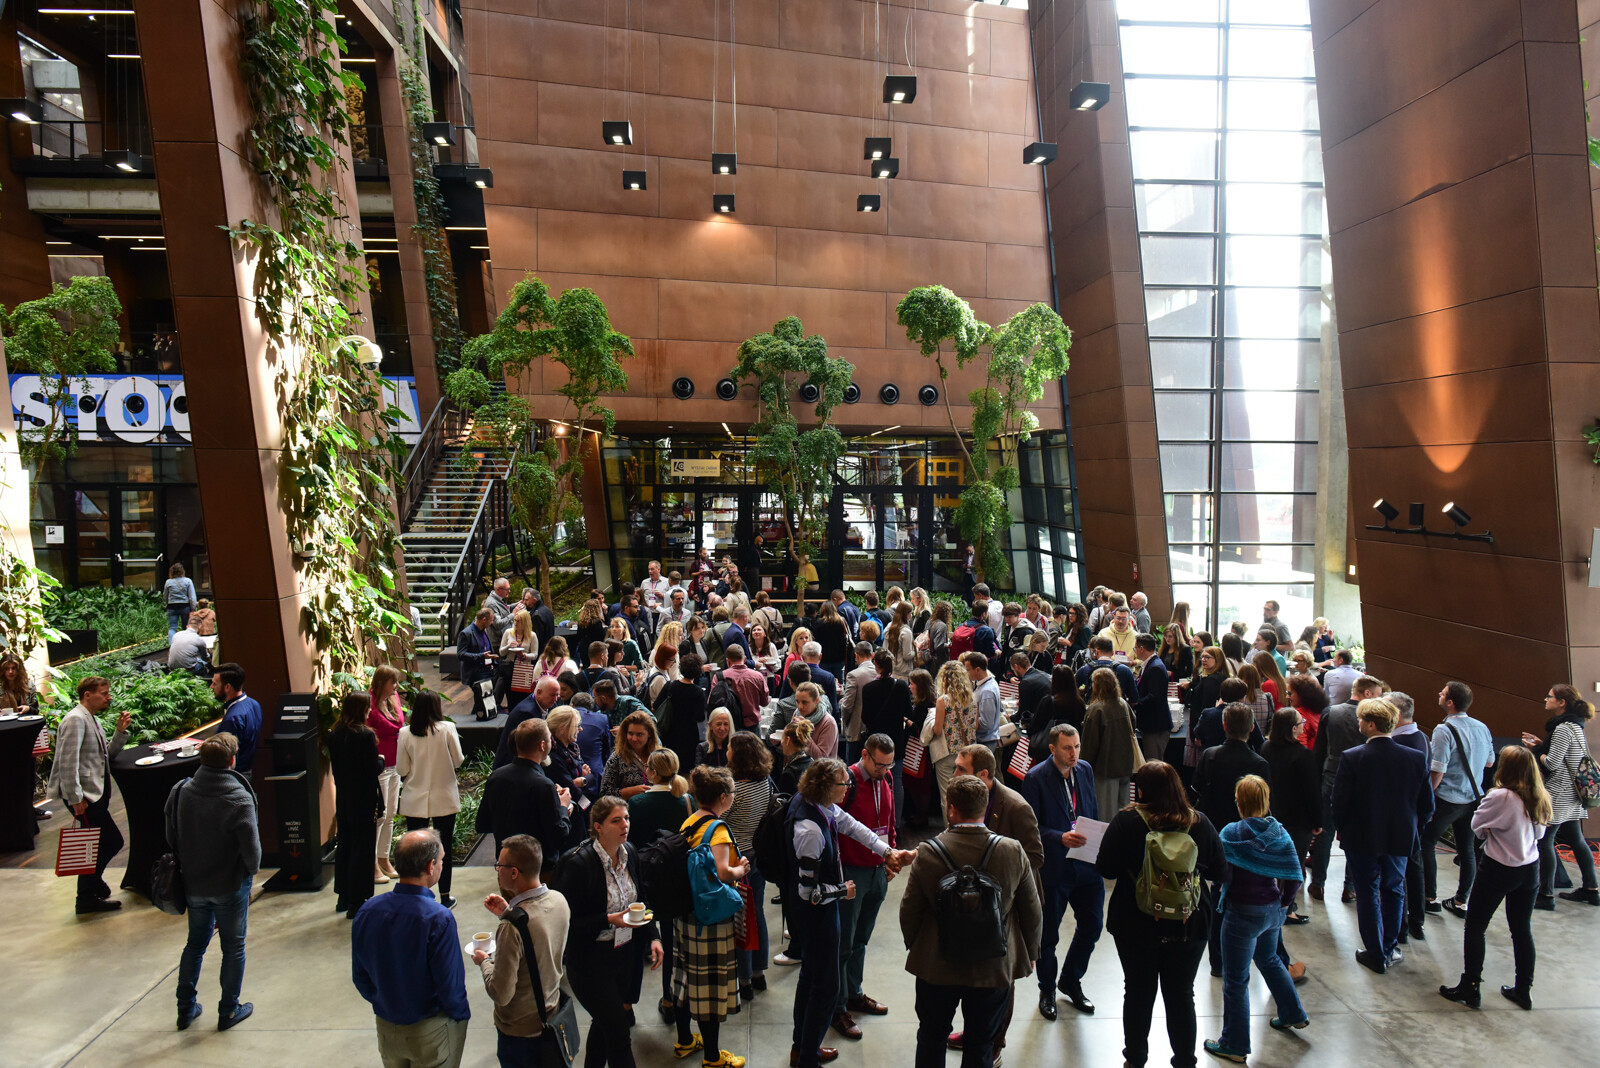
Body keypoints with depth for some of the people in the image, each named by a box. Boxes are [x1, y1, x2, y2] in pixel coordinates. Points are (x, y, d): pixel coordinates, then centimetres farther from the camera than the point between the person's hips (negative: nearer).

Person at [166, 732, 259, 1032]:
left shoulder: (181, 791, -8)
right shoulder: (238, 798, -24)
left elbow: (171, 838, 3)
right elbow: (251, 847, -23)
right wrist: (252, 870, -2)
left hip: (193, 884, 5)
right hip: (230, 885, -5)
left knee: (195, 943, 23)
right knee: (233, 947, 12)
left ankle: (186, 1008, 30)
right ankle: (228, 1011, 22)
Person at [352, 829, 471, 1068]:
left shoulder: (367, 911, -11)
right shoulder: (439, 919, -28)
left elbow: (360, 976, 0)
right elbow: (450, 983, -21)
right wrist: (461, 1015, -2)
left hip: (386, 1028, 5)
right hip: (431, 1031, -5)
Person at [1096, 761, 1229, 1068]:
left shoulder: (1127, 821, -15)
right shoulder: (1200, 823, -9)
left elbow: (1106, 869, -14)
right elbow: (1220, 873, -2)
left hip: (1137, 925, -1)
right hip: (1188, 927, 1)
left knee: (1138, 991, 17)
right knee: (1181, 995, 17)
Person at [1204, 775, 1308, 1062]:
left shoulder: (1232, 833, -19)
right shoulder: (1279, 832, -5)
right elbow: (1296, 875, -3)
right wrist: (1282, 902, 9)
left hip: (1243, 913, -6)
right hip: (1273, 910, 6)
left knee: (1235, 980, 6)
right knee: (1268, 959, 33)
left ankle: (1234, 1045, 17)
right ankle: (1294, 1014, 49)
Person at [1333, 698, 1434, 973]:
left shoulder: (1352, 758, -20)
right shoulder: (1416, 758, -10)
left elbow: (1339, 802, -16)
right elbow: (1427, 806, -4)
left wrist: (1342, 829, 2)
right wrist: (1407, 823, 15)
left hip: (1361, 838, -3)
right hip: (1400, 837, 3)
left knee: (1368, 894, 12)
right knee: (1393, 891, 22)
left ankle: (1376, 955, 19)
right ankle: (1390, 949, 31)